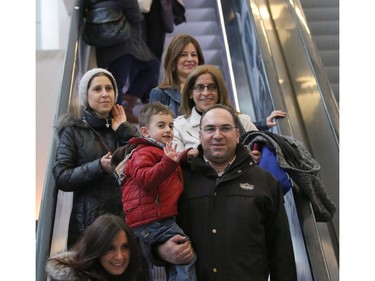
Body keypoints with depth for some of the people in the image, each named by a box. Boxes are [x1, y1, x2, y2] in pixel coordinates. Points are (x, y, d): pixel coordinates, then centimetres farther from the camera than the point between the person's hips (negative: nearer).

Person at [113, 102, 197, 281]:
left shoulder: (163, 152, 23)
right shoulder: (144, 153, -9)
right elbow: (145, 179, -26)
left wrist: (185, 156, 21)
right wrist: (168, 162, -36)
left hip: (161, 218, 11)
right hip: (151, 220, -11)